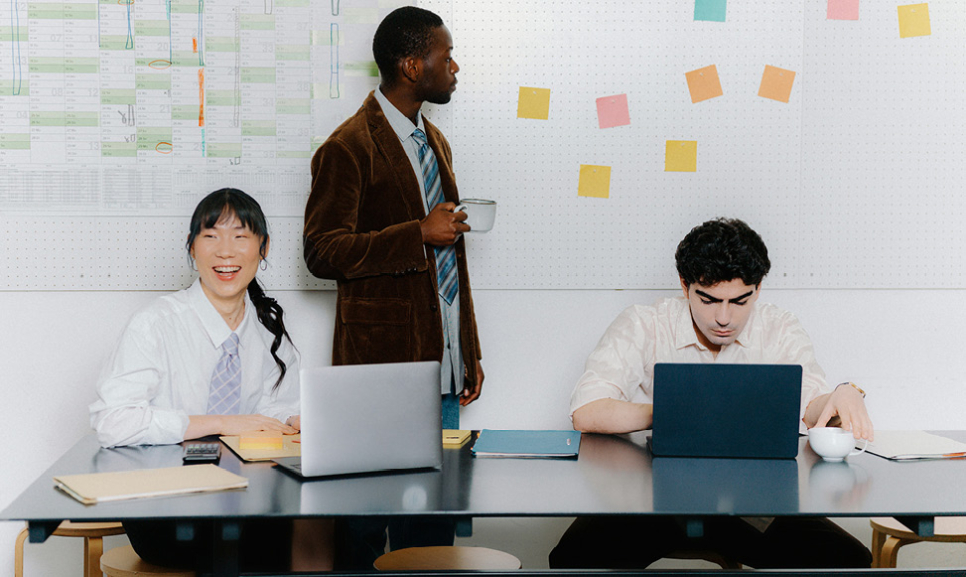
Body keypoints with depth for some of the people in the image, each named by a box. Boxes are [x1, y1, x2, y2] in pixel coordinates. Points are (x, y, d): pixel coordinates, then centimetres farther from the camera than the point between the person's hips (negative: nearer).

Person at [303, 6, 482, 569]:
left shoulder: (436, 143, 18)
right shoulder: (348, 148, -8)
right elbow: (322, 252, -14)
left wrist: (471, 353, 20)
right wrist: (418, 235, -21)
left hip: (443, 366, 7)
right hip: (384, 364, -7)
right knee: (369, 520, -4)